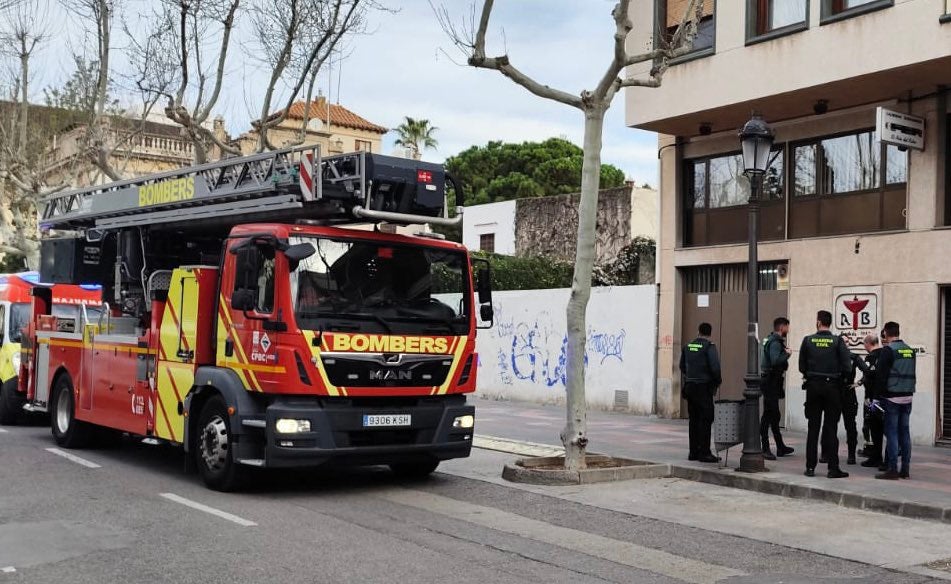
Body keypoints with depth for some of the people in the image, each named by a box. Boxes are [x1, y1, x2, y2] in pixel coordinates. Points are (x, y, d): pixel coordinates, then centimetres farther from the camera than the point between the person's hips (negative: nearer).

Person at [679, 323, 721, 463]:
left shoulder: (687, 346, 9)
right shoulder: (709, 347, -11)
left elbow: (682, 366, 15)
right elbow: (715, 367, -16)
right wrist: (717, 382, 0)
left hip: (689, 386, 6)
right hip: (704, 387, -6)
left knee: (693, 419, 12)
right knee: (705, 420, -3)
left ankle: (693, 452, 14)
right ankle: (704, 453, -4)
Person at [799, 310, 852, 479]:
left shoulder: (808, 340, -2)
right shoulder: (837, 341, -6)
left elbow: (802, 366, 0)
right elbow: (847, 366, -10)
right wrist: (837, 376, 8)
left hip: (813, 386, 1)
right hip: (832, 387, -1)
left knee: (813, 428, 7)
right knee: (831, 428, 3)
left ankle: (810, 467, 8)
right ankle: (833, 468, 2)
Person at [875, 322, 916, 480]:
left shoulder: (888, 350, -10)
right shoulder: (910, 350, 11)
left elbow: (881, 375, -12)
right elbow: (911, 375, 14)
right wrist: (909, 391, 17)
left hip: (892, 397, -6)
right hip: (907, 397, 6)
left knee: (891, 433, -4)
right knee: (904, 432, 9)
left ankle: (892, 469, -5)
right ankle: (905, 469, 12)